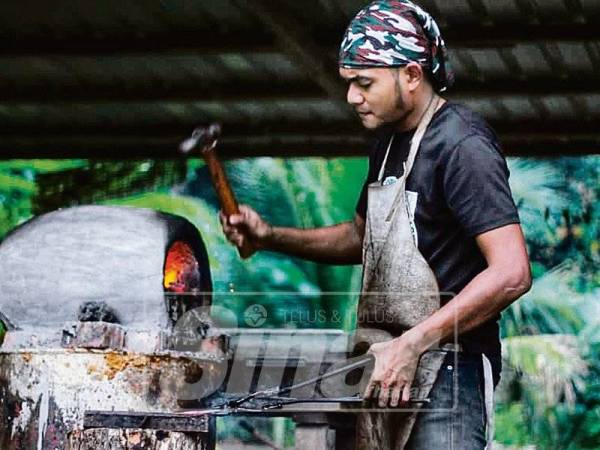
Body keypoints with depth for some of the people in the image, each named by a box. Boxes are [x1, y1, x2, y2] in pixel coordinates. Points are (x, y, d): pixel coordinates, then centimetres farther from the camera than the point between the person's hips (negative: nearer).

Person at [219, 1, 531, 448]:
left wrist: (411, 344, -25)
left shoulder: (462, 145, -15)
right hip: (387, 362, 9)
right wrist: (270, 236, 11)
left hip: (445, 370, -9)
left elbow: (511, 273, -23)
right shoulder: (390, 140, 13)